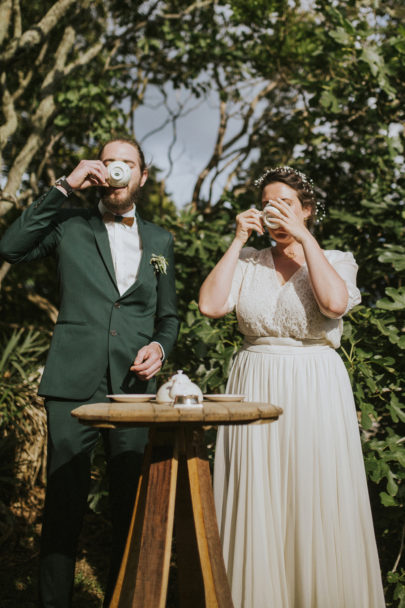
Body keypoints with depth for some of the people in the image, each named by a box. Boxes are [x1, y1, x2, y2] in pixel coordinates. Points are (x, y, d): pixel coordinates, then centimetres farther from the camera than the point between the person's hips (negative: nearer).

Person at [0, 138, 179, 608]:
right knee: (64, 503, -1)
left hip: (133, 387, 3)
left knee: (132, 507, 8)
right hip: (74, 383, -3)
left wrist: (159, 347, -1)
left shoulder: (159, 240, 17)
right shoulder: (71, 226, 8)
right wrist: (65, 186, -8)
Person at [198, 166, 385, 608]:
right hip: (255, 389, 2)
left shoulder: (336, 261, 4)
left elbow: (335, 303, -18)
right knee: (255, 507, 4)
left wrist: (304, 238, -12)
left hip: (315, 393, -2)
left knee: (317, 504, 0)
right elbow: (210, 305, -6)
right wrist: (238, 240, -3)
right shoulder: (247, 262, 10)